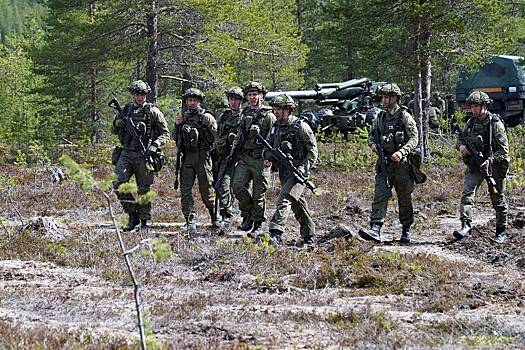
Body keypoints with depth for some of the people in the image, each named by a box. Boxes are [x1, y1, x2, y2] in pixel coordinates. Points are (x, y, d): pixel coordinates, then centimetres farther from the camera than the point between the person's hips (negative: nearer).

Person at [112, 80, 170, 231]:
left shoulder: (153, 112, 0)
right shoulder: (126, 110, 12)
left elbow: (165, 133, 2)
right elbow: (114, 131, 23)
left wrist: (155, 145, -15)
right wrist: (118, 123, -1)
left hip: (144, 156, -3)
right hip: (126, 154, 3)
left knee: (143, 190, 0)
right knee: (118, 183, -13)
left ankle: (144, 222, 9)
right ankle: (133, 215, -1)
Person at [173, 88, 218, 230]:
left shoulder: (207, 117, 1)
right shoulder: (183, 118, 14)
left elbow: (215, 137, -1)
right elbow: (176, 138, 16)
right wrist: (177, 125, 3)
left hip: (203, 156, -4)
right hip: (187, 157, 4)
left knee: (206, 189, 0)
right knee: (185, 189, -4)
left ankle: (215, 217, 17)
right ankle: (190, 220, -2)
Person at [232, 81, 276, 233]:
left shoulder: (268, 116, -4)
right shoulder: (245, 114, 14)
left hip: (261, 159, -5)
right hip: (244, 158, 5)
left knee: (259, 193, -1)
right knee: (238, 186, -9)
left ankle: (257, 223, 8)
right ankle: (247, 215, 8)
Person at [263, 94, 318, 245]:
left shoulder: (300, 126, -10)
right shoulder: (275, 127, 11)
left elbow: (313, 149, -9)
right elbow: (268, 146, 21)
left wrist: (304, 168, -19)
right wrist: (267, 159, -1)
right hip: (283, 171, 8)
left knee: (284, 199, -21)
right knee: (297, 203, 14)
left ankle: (276, 233, -30)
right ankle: (309, 236, 23)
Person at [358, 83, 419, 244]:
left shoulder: (405, 116, -5)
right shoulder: (380, 117, 12)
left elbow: (414, 139, -10)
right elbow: (371, 135, 24)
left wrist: (401, 152, -24)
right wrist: (373, 144, 1)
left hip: (401, 163, -4)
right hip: (384, 164, 4)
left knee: (404, 199, 7)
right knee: (380, 195, -11)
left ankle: (406, 230, 21)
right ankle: (375, 229, -22)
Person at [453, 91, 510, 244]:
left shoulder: (495, 123, -11)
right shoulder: (470, 122, 6)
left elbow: (503, 149, -13)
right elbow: (461, 139, 17)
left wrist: (490, 160, -25)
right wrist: (461, 146, -7)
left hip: (493, 164, -4)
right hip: (474, 165, 4)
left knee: (498, 199, 6)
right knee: (467, 192, -16)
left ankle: (501, 231, 18)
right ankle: (465, 224, -24)